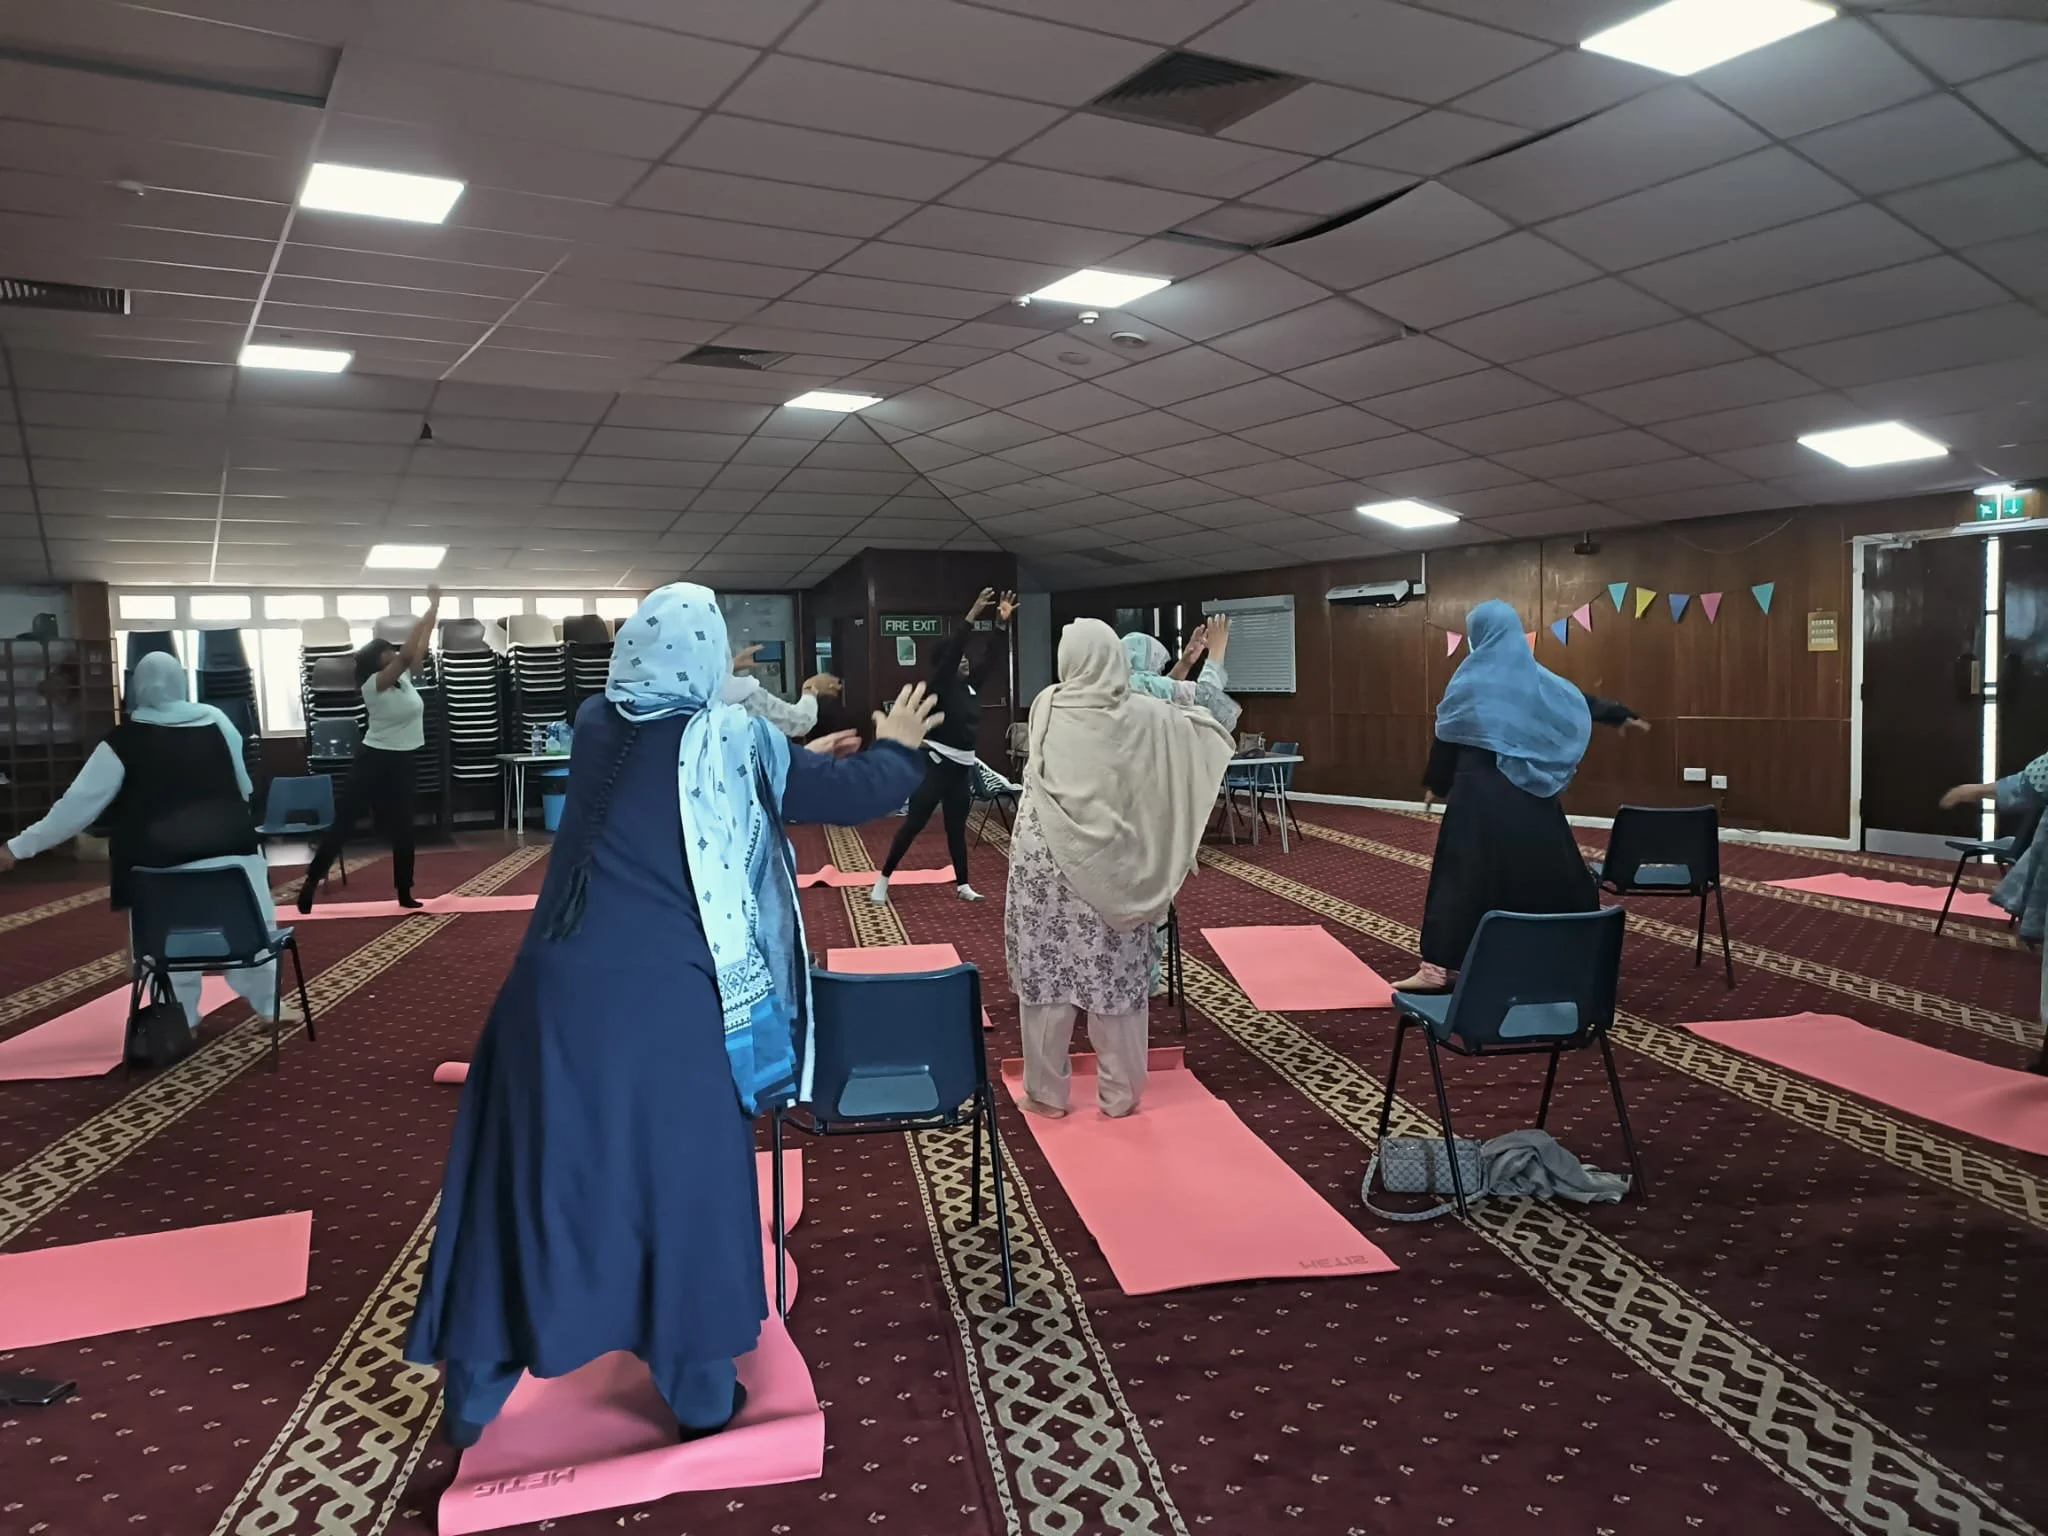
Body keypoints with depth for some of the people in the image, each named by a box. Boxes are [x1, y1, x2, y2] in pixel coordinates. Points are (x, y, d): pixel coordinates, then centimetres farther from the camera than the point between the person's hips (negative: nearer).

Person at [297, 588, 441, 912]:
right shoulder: (373, 685, -15)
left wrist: (434, 608, 1)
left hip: (404, 762, 6)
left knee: (402, 828, 9)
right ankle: (311, 881, 5)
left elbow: (421, 645, 4)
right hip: (375, 761, -6)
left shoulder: (403, 677, 4)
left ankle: (405, 893, 15)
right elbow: (407, 655, -27)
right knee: (344, 822, -2)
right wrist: (421, 620, -24)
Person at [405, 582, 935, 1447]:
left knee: (522, 1181, 15)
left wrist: (798, 757, 27)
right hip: (667, 1004, -4)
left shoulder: (596, 727, 6)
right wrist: (895, 748, 18)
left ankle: (471, 1398, 29)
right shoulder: (727, 742, -7)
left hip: (561, 992, 4)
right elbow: (858, 794, -3)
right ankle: (702, 1395, 25)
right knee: (689, 1182, 12)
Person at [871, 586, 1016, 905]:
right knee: (914, 823, -3)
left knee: (957, 827, 13)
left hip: (964, 765, 7)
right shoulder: (939, 686, -10)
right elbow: (952, 650, -22)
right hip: (936, 763, -7)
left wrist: (1003, 622, -3)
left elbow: (992, 658, 8)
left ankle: (963, 885, 17)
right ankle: (883, 879, 4)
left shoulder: (971, 686, 9)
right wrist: (973, 614, -27)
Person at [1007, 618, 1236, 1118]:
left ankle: (1047, 1092, 17)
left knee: (1046, 975, 8)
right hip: (1113, 868, 1)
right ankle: (1119, 1093, 19)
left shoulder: (1046, 706, -4)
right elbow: (1206, 729, 10)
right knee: (1114, 980, 9)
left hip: (1046, 863, 0)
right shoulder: (1144, 715, -5)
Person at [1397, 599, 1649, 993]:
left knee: (1461, 874, -6)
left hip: (1481, 790, -5)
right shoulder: (1536, 676, 8)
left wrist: (1435, 784, 9)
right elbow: (1581, 701, 22)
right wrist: (1622, 715, 41)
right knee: (1544, 869, 15)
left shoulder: (1473, 676, -6)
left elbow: (1448, 734, -3)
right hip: (1531, 793, 5)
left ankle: (1437, 968, -11)